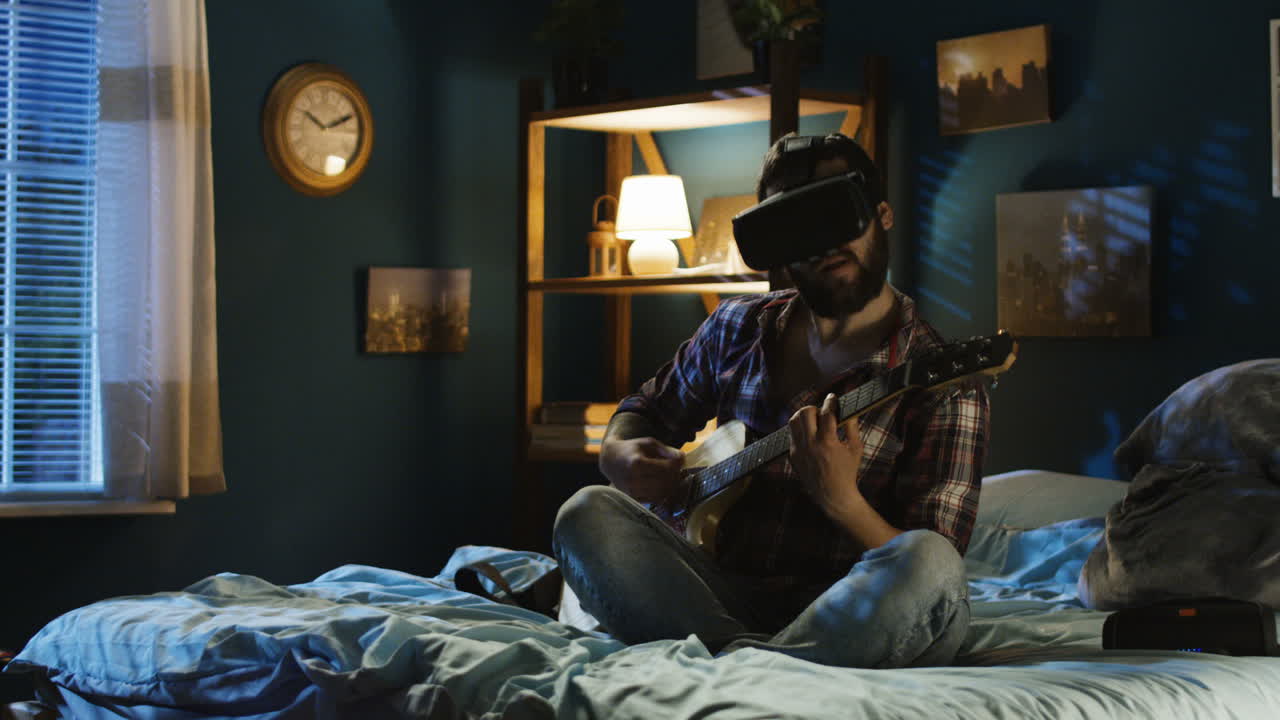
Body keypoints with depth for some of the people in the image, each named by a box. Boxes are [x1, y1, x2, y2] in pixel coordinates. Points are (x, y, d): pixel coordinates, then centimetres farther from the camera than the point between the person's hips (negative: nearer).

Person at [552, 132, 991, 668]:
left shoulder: (945, 388, -8)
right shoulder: (738, 328, 10)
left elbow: (925, 573, -12)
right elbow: (643, 412, 25)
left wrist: (841, 501, -30)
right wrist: (620, 455, 1)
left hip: (849, 620, -5)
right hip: (726, 599, 5)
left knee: (928, 561, -36)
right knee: (588, 512, -18)